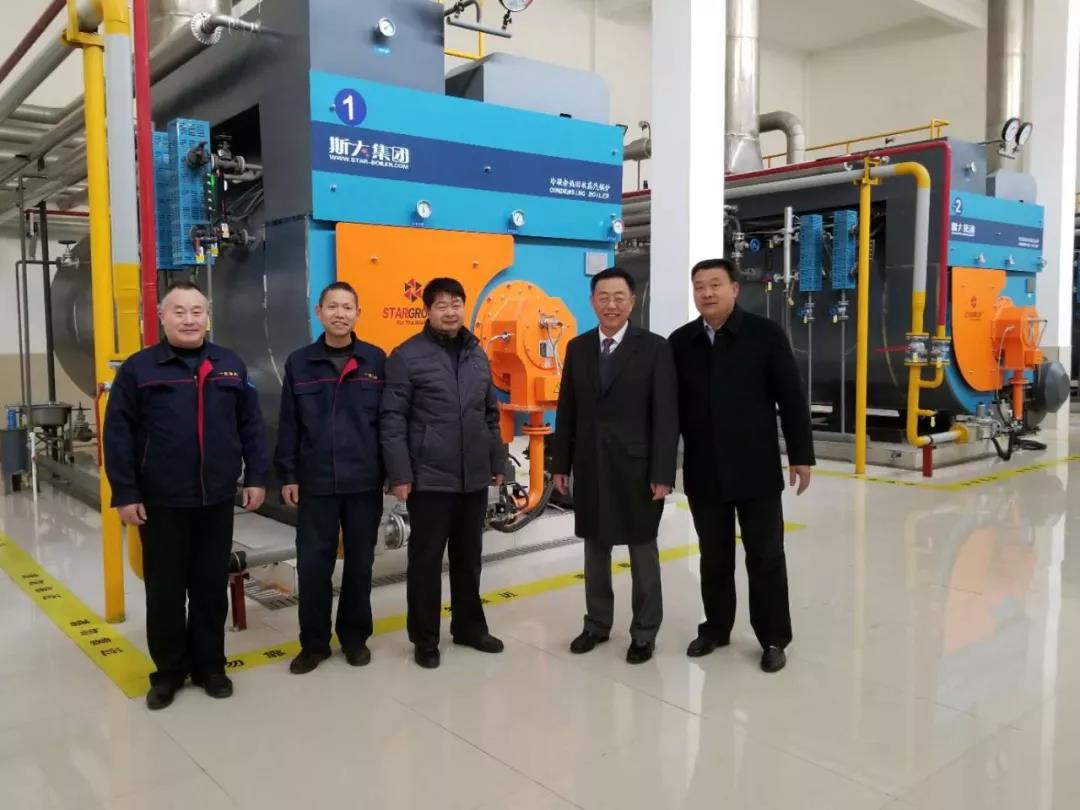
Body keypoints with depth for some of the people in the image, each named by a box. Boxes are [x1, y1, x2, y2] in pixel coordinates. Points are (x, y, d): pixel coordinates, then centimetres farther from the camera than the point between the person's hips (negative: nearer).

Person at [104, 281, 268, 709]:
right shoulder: (138, 368, -3)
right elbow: (118, 435, -4)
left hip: (217, 500, 2)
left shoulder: (231, 366, 6)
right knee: (165, 591, 10)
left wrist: (256, 477, 3)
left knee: (212, 588, 12)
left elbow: (251, 426, 8)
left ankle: (209, 665, 27)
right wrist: (125, 493, -8)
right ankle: (168, 670, 25)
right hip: (160, 503, -2)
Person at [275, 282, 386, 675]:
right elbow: (289, 425, 3)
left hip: (365, 482, 0)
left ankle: (355, 637, 26)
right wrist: (287, 476, 0)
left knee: (360, 563, 11)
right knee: (312, 564, 6)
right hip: (315, 483, 0)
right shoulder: (299, 363, 2)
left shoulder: (376, 360, 1)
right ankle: (314, 642, 21)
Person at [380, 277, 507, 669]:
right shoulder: (407, 356, -8)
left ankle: (469, 626, 32)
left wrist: (497, 462, 13)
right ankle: (425, 638, 19)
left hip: (474, 477, 5)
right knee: (426, 560, 5)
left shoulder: (477, 354, 10)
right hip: (429, 478, -5)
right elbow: (393, 419, -10)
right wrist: (399, 474, -14)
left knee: (468, 557, 16)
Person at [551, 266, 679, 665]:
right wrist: (561, 463, 5)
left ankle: (644, 632, 23)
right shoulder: (577, 348, 6)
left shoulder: (654, 348, -6)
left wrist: (663, 473, -15)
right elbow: (567, 410, 8)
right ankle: (597, 623, 30)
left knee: (643, 552, 9)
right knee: (595, 549, 15)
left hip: (637, 468, -3)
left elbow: (666, 415, -10)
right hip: (589, 467, 4)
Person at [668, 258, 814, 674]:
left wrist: (801, 455, -5)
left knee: (766, 557, 7)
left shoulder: (766, 335, -5)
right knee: (714, 557, 14)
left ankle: (774, 638, 21)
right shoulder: (681, 341, 3)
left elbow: (792, 399, -3)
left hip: (756, 470, -2)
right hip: (703, 472, 2)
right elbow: (673, 405, 5)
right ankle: (716, 627, 30)